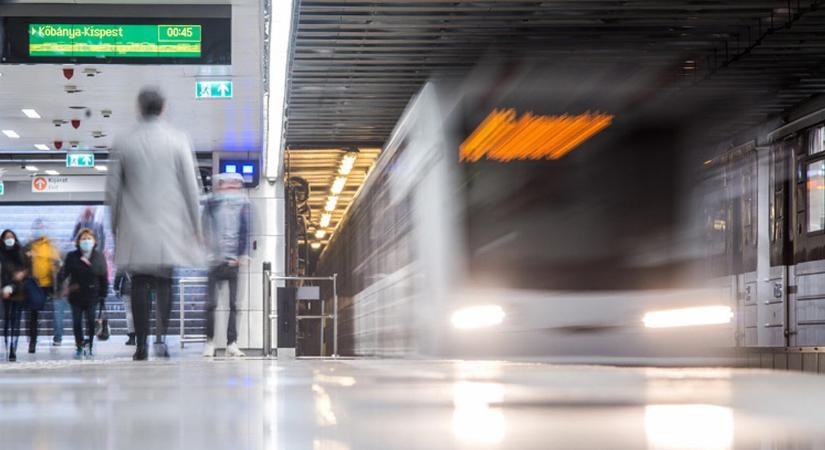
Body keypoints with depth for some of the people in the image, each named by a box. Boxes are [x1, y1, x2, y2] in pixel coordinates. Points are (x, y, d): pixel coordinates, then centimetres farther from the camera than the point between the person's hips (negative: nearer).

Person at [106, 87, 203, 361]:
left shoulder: (122, 144, 1)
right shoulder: (178, 140, -2)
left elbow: (112, 190, 4)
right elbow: (191, 186, -2)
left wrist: (114, 225, 15)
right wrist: (195, 224, 6)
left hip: (135, 228, 0)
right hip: (169, 224, 0)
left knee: (140, 285, 4)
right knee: (165, 283, 6)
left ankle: (142, 345, 0)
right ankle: (164, 340, -6)